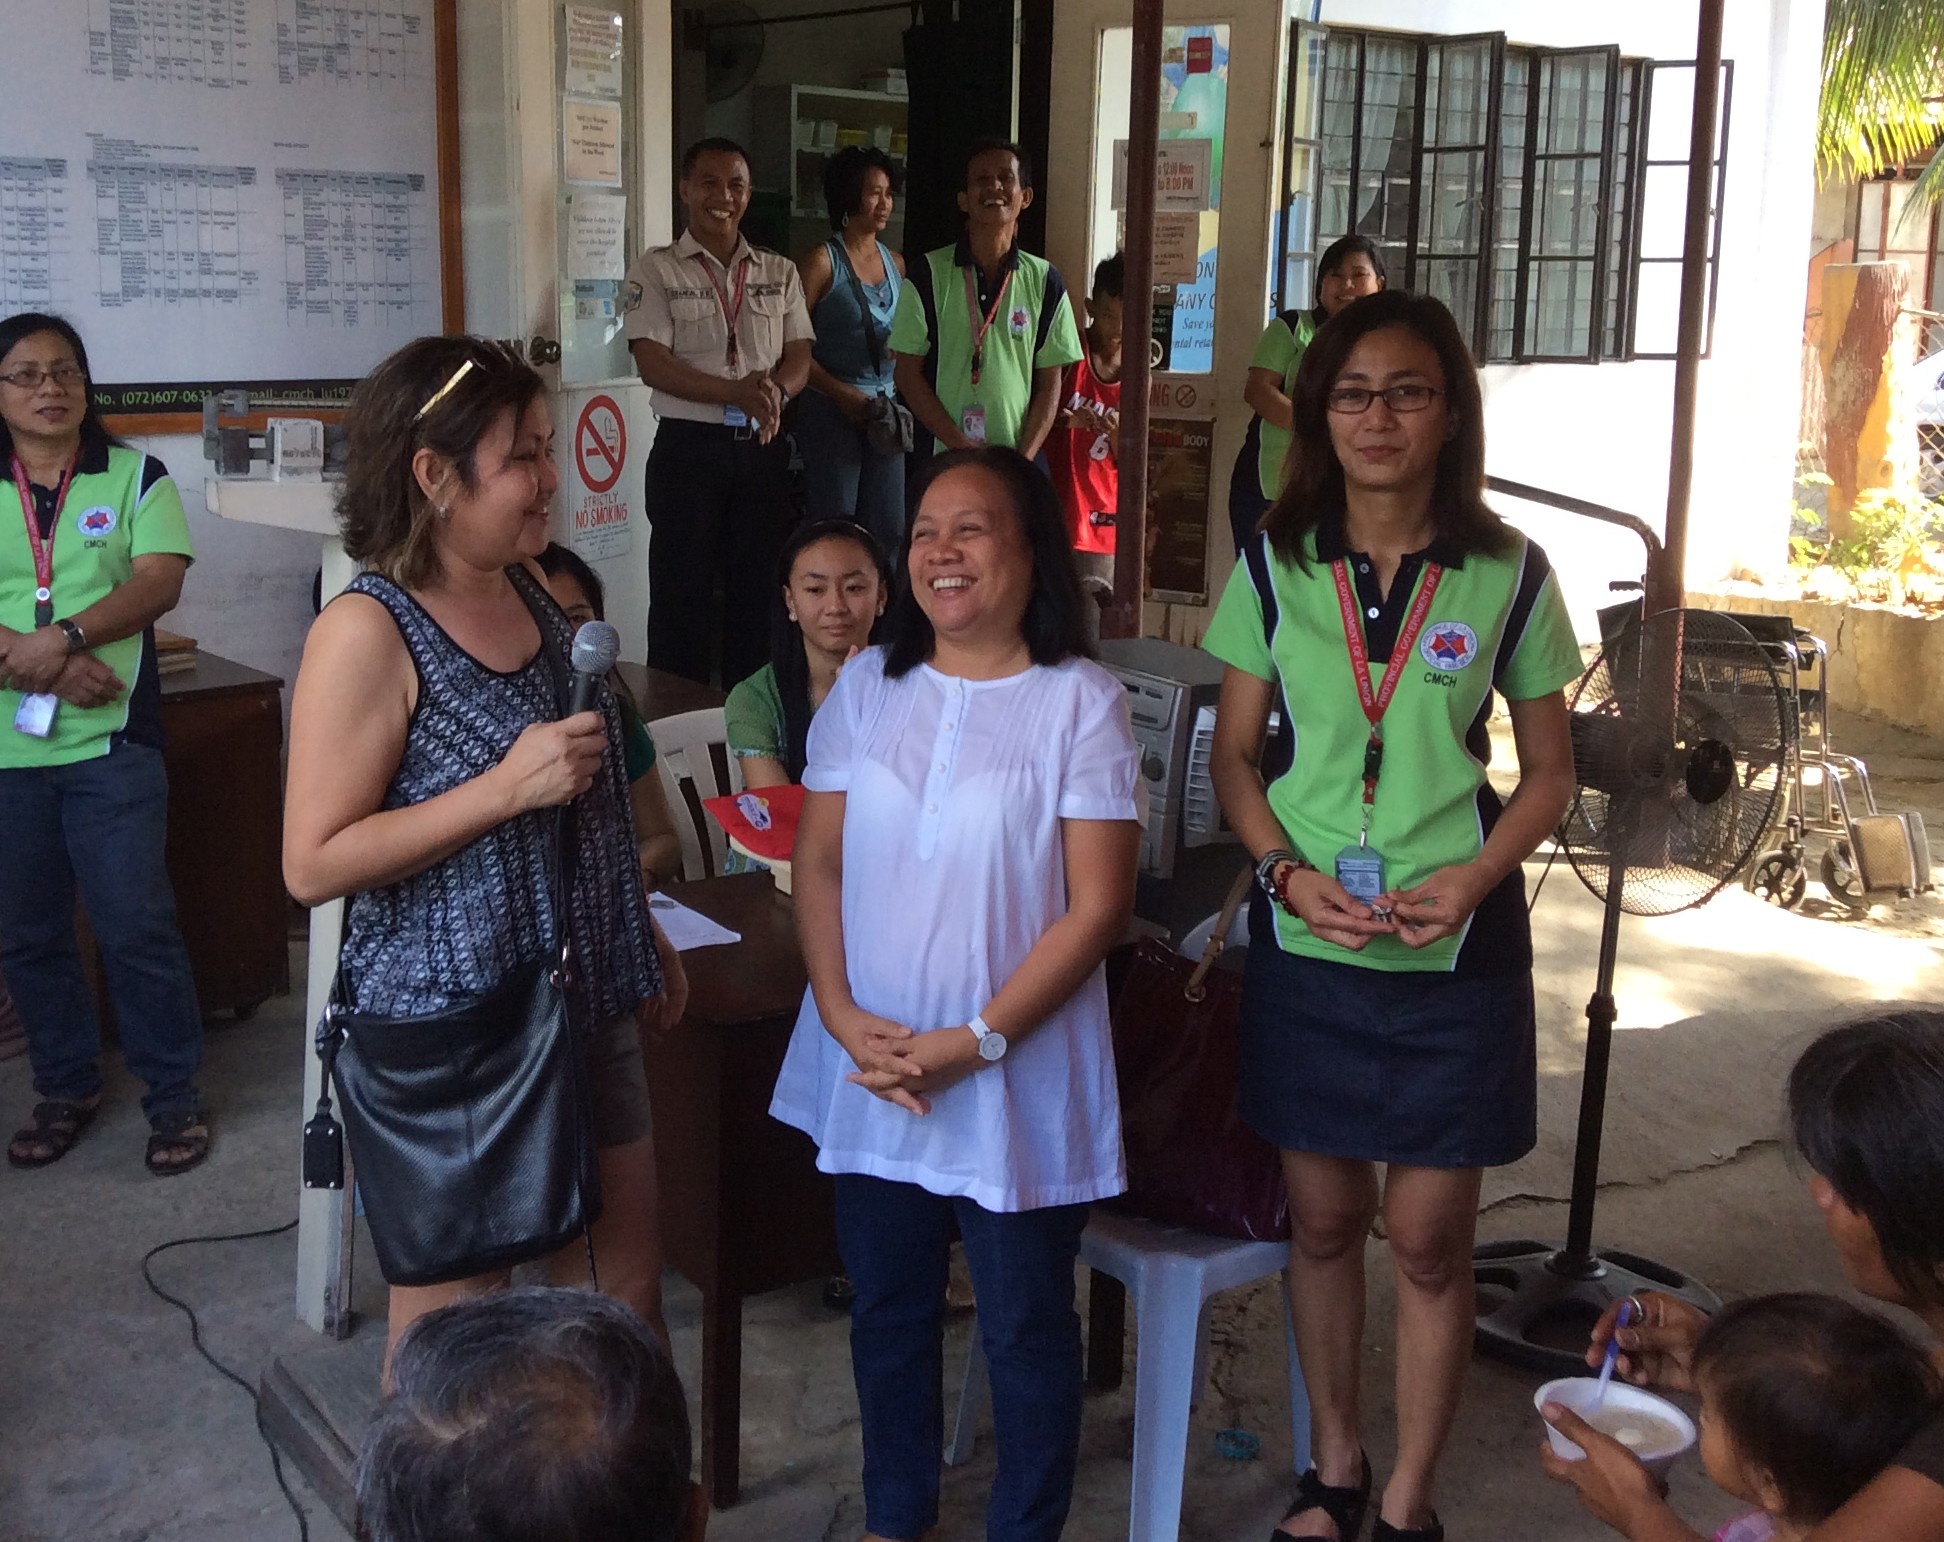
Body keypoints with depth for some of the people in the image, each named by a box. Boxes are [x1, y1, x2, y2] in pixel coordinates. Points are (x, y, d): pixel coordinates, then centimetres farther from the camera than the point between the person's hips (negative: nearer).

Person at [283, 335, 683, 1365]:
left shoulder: (532, 588, 6)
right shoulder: (368, 631, -17)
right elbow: (314, 864, -20)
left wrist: (642, 938, 19)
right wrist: (508, 787, -26)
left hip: (585, 1007, 7)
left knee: (626, 1294, 17)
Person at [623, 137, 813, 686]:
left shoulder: (780, 272, 13)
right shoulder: (657, 270, 1)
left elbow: (799, 356, 7)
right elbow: (653, 365, -9)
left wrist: (775, 389, -17)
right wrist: (738, 393, -21)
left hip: (763, 449, 4)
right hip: (689, 446, -3)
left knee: (761, 591, 7)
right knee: (681, 594, 0)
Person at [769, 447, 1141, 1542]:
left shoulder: (1080, 701, -9)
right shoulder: (869, 686, 4)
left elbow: (1097, 905, -12)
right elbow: (819, 863, 5)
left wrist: (976, 1042, -17)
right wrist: (841, 1014, -10)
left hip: (1021, 1075, -4)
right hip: (871, 1066, 4)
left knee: (1028, 1325, 10)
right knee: (888, 1308, 18)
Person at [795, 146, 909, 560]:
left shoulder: (896, 263, 12)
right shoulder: (822, 261, -6)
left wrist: (898, 399, 0)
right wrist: (844, 395, -16)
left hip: (885, 412, 6)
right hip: (831, 412, -6)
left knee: (888, 530, 7)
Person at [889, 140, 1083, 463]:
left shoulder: (1044, 281, 6)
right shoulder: (931, 274, 0)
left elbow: (1049, 383, 6)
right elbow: (908, 373, -1)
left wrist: (1024, 459, -6)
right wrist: (959, 445, -10)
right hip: (942, 460, -1)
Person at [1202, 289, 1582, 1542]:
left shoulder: (1507, 574, -4)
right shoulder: (1277, 566, 0)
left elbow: (1550, 772, 2)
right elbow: (1235, 754, 4)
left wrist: (1475, 877, -16)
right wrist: (1287, 871, -13)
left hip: (1455, 950, -1)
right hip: (1306, 941, 2)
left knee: (1427, 1235, 5)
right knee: (1324, 1216, 13)